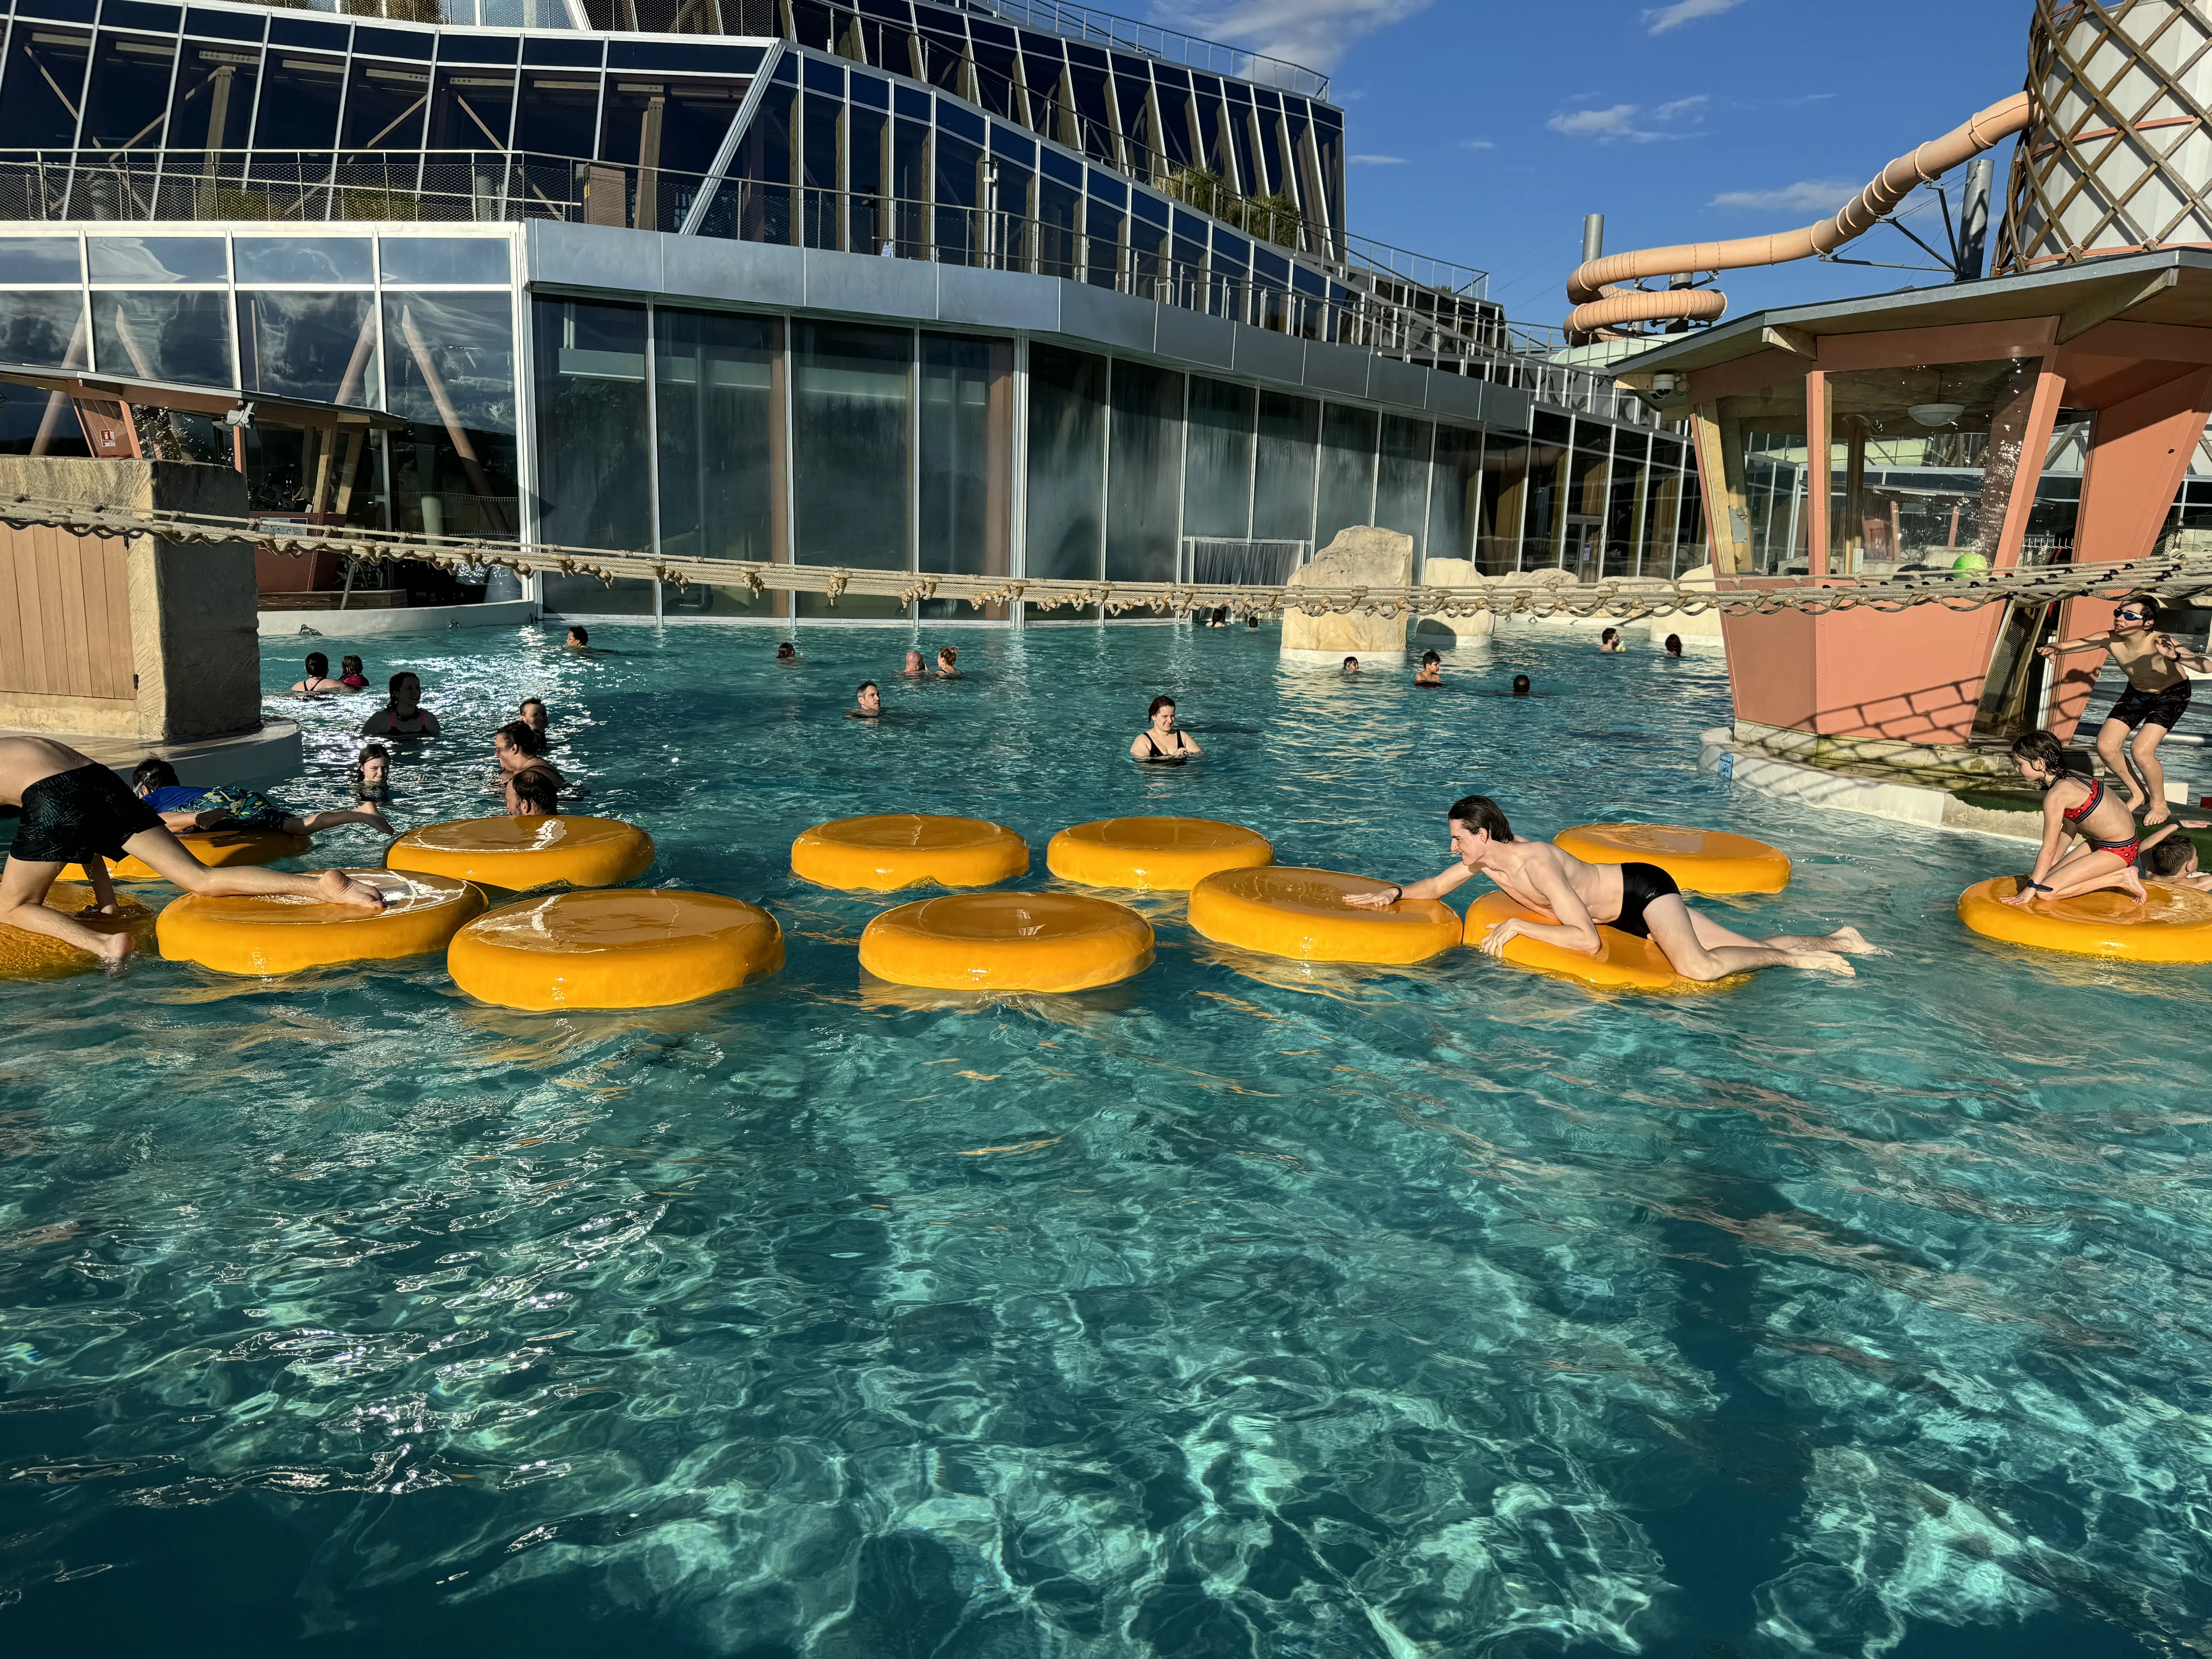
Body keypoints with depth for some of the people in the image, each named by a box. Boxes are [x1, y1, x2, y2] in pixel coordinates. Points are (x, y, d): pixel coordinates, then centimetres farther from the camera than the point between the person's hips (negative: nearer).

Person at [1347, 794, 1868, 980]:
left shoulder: (1536, 864, -32)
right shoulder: (1484, 860, -7)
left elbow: (1588, 940, -36)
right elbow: (1437, 887, 11)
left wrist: (1517, 925, -34)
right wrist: (1394, 894, -6)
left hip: (1645, 889, -8)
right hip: (1629, 914, 8)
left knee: (1697, 968, -32)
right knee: (1751, 950, 10)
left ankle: (1801, 958, -11)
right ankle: (1837, 940, 25)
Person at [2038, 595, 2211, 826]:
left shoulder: (2160, 643, -37)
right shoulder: (2110, 640, -25)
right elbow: (2073, 644, -32)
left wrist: (2175, 657, -65)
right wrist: (2055, 648, -56)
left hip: (2172, 694, -5)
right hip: (2137, 693, 5)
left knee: (2141, 750, -20)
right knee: (2106, 746, -5)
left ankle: (2160, 805, 7)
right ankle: (2139, 793, 22)